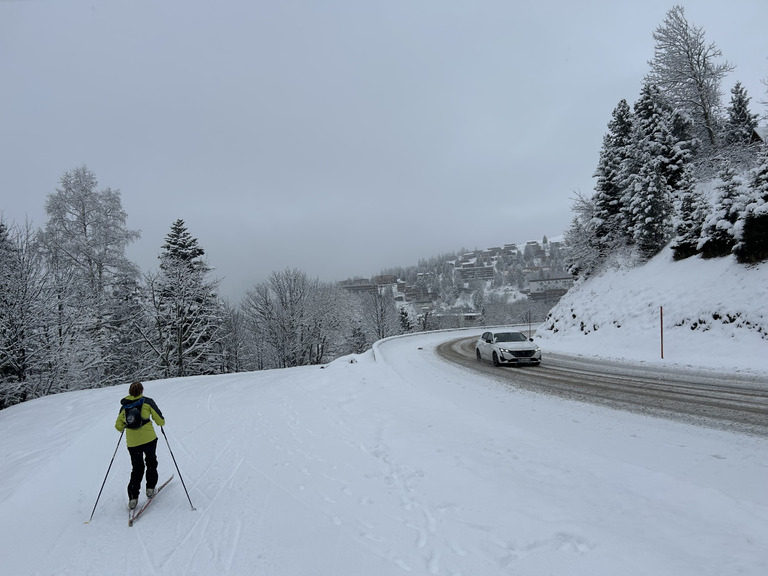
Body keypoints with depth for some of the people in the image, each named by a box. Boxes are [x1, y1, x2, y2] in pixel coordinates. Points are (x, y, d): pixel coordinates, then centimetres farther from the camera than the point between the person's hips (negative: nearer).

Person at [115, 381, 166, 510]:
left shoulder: (124, 406, 6)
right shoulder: (147, 401, -3)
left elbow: (118, 426, 11)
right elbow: (160, 420, -4)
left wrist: (123, 427, 33)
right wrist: (161, 422, 18)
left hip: (132, 442, 3)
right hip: (148, 438, -2)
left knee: (136, 468, 14)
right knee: (151, 462, 22)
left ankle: (133, 497, 5)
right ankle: (150, 488, 20)